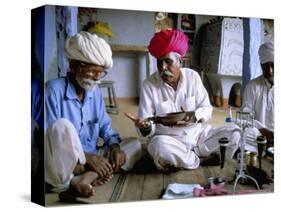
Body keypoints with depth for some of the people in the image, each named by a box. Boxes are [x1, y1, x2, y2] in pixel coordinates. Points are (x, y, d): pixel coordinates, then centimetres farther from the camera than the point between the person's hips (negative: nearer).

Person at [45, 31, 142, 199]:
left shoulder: (95, 91, 10)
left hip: (89, 162, 8)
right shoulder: (54, 90, -12)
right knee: (62, 125, -32)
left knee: (134, 144, -2)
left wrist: (115, 146, -6)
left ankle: (85, 178, -24)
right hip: (62, 167, -8)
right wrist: (86, 157, -24)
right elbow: (50, 137, -18)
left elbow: (105, 126, 16)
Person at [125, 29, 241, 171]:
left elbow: (207, 109, -1)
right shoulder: (149, 84, -9)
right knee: (160, 146, -37)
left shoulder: (193, 76, -3)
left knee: (233, 134, -13)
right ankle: (199, 162, -9)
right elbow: (149, 127, -10)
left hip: (198, 134, 3)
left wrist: (194, 116, -23)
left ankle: (185, 158, -11)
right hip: (168, 139, -3)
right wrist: (145, 127, -35)